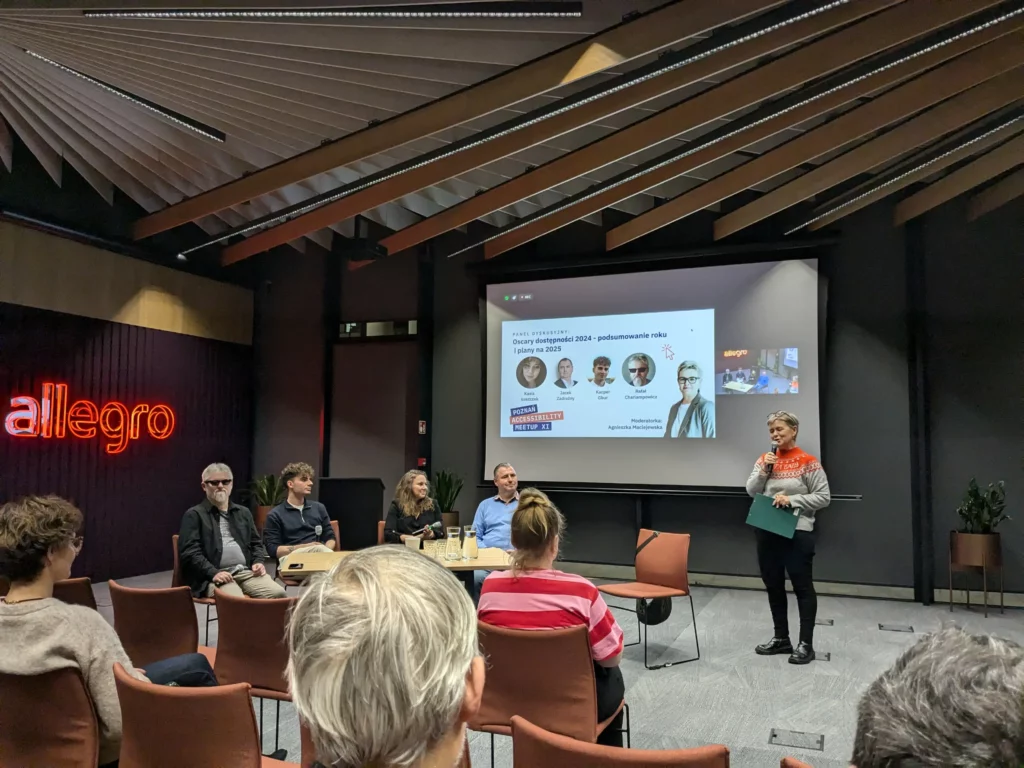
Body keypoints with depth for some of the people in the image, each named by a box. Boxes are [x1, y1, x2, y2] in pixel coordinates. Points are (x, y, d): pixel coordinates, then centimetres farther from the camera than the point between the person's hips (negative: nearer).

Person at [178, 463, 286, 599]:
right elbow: (189, 551, -3)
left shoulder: (243, 512, 24)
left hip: (247, 572, 5)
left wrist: (258, 561, 5)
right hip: (215, 576, -5)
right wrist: (213, 573, -17)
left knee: (278, 593, -24)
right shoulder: (194, 515, 7)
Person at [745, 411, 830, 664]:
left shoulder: (808, 462, -7)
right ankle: (781, 638, 25)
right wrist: (764, 470, -11)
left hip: (797, 532, -6)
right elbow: (751, 491, 4)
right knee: (773, 586, 13)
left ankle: (806, 644, 8)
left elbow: (824, 497, -8)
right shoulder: (765, 459, 9)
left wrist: (792, 500, -17)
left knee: (802, 587, 1)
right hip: (767, 531, 6)